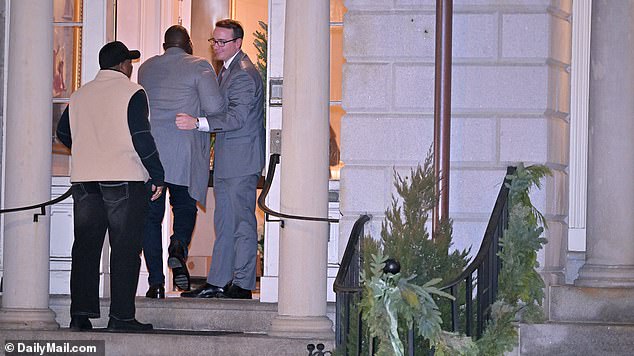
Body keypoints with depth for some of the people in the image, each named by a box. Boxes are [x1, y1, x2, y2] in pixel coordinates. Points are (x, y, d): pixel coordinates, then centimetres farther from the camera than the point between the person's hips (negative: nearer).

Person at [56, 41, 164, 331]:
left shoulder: (79, 95, 12)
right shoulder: (132, 93, -5)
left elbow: (63, 133, 18)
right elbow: (141, 137, -12)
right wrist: (156, 176, -7)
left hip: (84, 179, 5)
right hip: (125, 178, -5)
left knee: (85, 247, 7)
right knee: (125, 249, -1)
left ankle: (81, 313, 3)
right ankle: (121, 316, -4)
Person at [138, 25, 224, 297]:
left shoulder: (146, 68, 14)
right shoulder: (199, 67, 0)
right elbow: (215, 107, -11)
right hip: (185, 151, -2)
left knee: (151, 215, 6)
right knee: (185, 207, 15)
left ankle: (156, 282, 2)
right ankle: (179, 247, -16)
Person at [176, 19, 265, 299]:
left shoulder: (244, 74, -16)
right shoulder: (226, 69, 16)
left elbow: (237, 117, -24)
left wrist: (197, 123, -29)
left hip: (242, 160, -10)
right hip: (225, 160, 10)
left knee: (242, 222, -4)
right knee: (224, 223, 12)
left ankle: (242, 284, 1)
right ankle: (217, 282, 16)